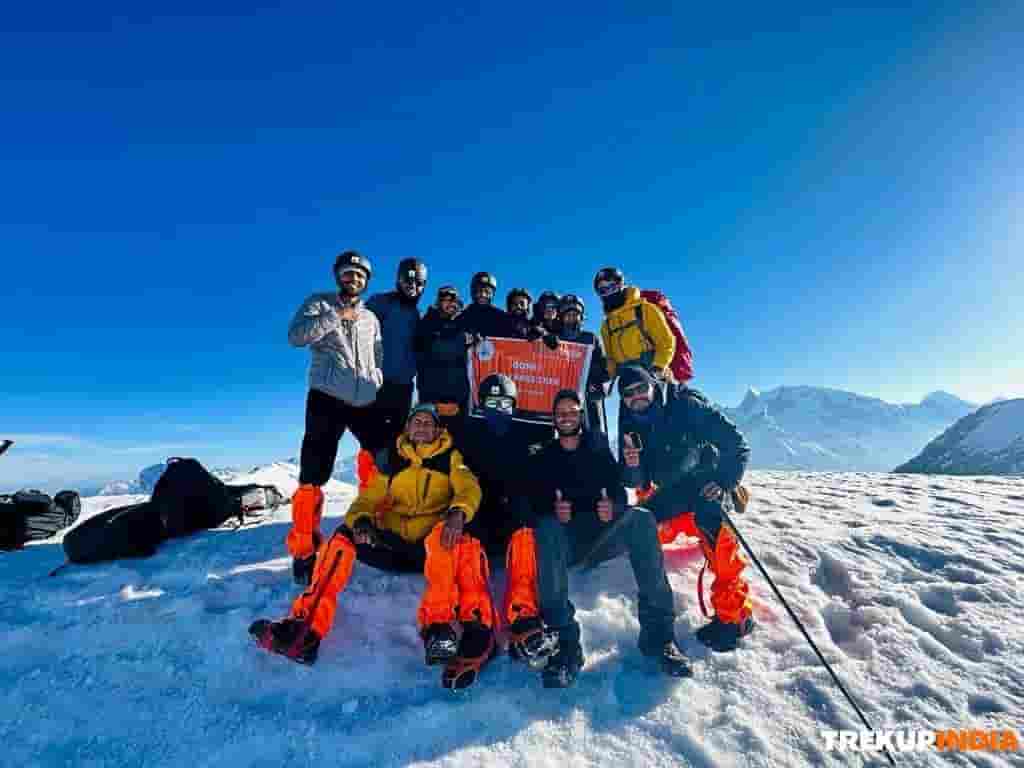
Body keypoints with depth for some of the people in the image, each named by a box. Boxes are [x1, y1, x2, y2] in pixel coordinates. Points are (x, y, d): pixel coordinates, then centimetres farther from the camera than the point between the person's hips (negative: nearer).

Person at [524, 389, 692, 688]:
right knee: (546, 529, -34)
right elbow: (534, 501, 2)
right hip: (564, 539, -1)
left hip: (603, 535, 1)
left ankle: (658, 631, -27)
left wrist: (612, 506, -18)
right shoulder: (542, 458, 15)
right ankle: (565, 643, -36)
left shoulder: (600, 451, 18)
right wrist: (553, 509, -21)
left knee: (640, 518, -27)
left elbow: (619, 490, 6)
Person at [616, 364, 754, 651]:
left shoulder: (687, 406, -20)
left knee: (710, 521, -32)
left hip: (708, 483, -6)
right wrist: (631, 467, -27)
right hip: (672, 492, 6)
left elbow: (737, 445, -16)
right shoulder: (631, 425, -5)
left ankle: (734, 614, -23)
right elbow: (637, 482, -5)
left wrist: (725, 482, -26)